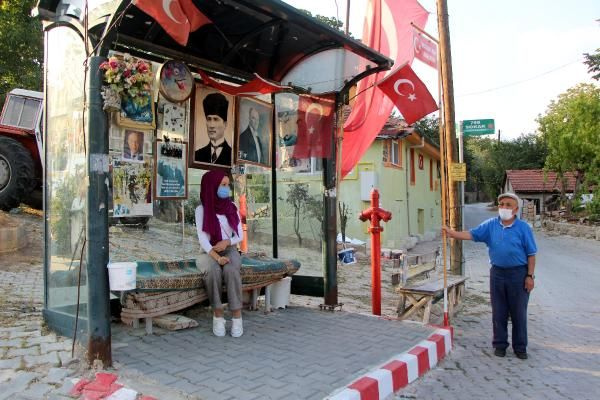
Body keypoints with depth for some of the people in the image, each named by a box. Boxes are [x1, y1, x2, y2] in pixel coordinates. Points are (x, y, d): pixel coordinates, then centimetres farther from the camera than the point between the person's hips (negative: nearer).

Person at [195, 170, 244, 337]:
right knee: (214, 270, -35)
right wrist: (217, 257, -29)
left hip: (230, 250, 2)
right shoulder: (201, 209, -4)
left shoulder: (232, 207, 4)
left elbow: (240, 236, 2)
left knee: (231, 270, -32)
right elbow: (202, 238, -14)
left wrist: (227, 242, -19)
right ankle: (217, 315, -23)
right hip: (209, 253, -1)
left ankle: (237, 316, -27)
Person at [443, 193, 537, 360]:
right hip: (497, 273, 2)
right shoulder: (490, 225, 3)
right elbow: (472, 234, -4)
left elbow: (531, 254, -3)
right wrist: (452, 233, -19)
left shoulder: (523, 227, -5)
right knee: (499, 312, 9)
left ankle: (520, 347, 20)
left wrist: (530, 276, -7)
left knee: (519, 313, 7)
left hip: (518, 273, -2)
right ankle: (500, 345, 21)